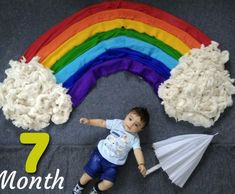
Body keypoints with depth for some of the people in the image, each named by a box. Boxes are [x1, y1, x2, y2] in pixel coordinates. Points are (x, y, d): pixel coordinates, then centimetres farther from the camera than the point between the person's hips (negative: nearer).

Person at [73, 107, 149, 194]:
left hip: (113, 164, 0)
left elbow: (138, 151, -16)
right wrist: (89, 121, -6)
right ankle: (80, 186, 31)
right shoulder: (117, 123, -3)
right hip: (100, 153, 0)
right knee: (88, 175, -1)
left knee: (108, 184, -13)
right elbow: (102, 123, 3)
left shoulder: (134, 138, -6)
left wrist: (141, 164, -32)